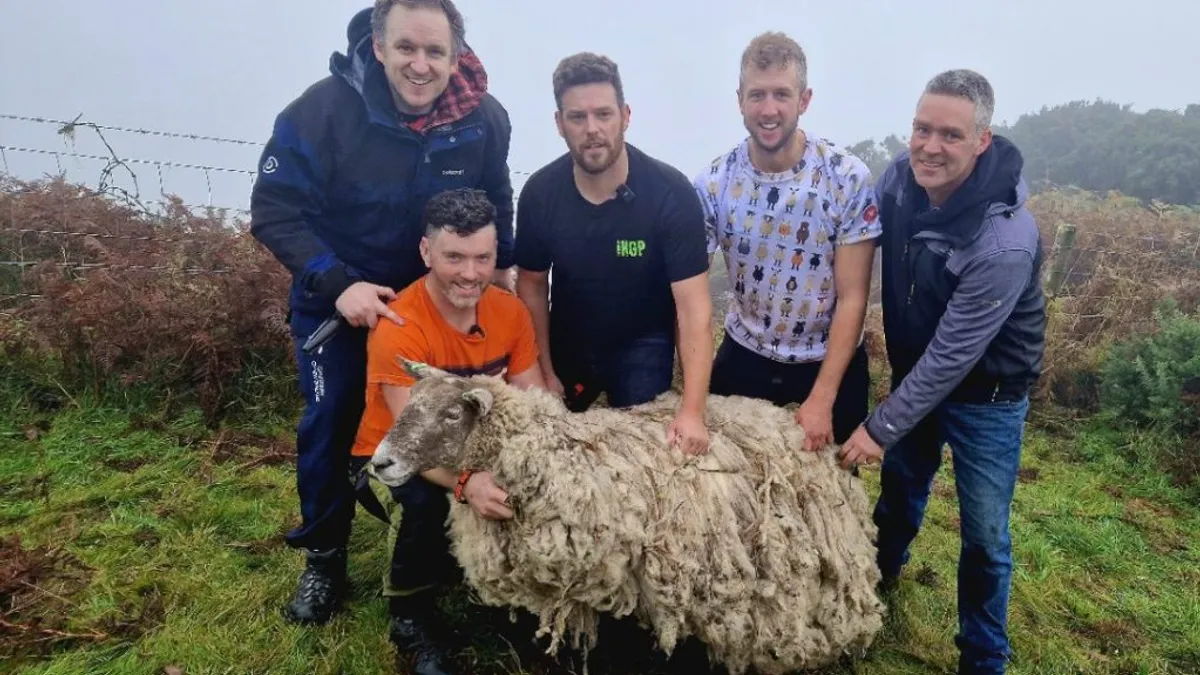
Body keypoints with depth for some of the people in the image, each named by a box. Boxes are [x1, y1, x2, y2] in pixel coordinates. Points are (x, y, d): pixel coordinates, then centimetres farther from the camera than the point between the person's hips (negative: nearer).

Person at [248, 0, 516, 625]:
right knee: (330, 421, 2)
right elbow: (274, 210, -21)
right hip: (337, 296, -2)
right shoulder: (323, 108, -25)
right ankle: (324, 559, 23)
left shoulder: (485, 119, -16)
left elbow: (496, 204, 3)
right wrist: (338, 282, -31)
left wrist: (499, 267, -3)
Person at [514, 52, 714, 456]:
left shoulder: (671, 192, -26)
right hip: (566, 344, 3)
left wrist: (692, 410, -36)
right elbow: (532, 284, -3)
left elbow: (693, 306, -28)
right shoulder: (539, 192, -17)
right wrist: (544, 372, -4)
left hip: (643, 347, -3)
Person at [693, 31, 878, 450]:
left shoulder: (849, 178, -18)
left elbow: (852, 299, -15)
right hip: (744, 356, 1)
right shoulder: (712, 184, -14)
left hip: (831, 362, -1)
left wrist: (822, 400, -19)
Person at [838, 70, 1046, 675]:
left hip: (984, 396, -5)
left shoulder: (1005, 243, -33)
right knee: (899, 490, 25)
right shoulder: (902, 175, -16)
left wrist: (881, 428, -22)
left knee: (984, 537, 8)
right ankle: (877, 579, 52)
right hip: (914, 372, 5)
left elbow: (952, 356, -28)